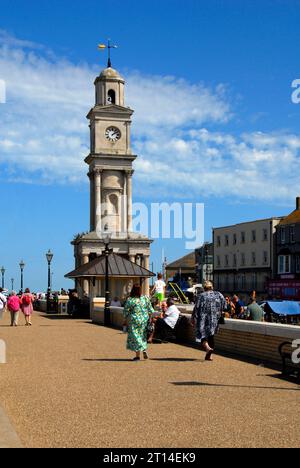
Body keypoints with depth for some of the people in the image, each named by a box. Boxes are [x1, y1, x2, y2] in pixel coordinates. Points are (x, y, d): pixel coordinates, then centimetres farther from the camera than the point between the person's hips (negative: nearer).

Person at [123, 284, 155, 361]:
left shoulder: (130, 300, -11)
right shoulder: (145, 298, -1)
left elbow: (126, 312, -6)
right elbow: (150, 310, 5)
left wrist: (126, 320, 6)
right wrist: (150, 318, 15)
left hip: (134, 321, -3)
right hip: (144, 320, 3)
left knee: (135, 337, 5)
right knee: (143, 336, 20)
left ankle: (138, 355, 5)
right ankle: (144, 350, 4)